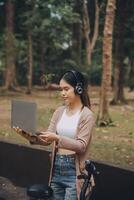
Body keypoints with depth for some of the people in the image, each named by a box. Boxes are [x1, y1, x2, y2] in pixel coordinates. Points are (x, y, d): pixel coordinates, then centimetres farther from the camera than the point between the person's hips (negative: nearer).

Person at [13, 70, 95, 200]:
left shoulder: (87, 115, -10)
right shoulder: (59, 111, 7)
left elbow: (81, 145, -17)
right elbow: (47, 139, 2)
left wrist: (57, 138, -29)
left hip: (73, 170, -6)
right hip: (56, 168, 6)